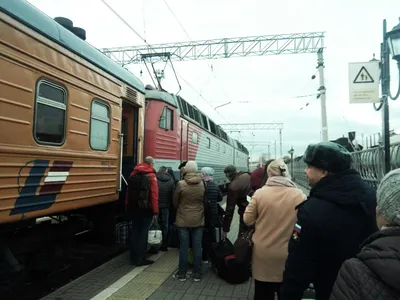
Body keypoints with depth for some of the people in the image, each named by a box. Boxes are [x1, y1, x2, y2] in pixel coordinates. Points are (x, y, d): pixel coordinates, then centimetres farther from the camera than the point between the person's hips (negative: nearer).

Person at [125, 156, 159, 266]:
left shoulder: (133, 174, 8)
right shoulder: (151, 176, -10)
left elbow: (128, 192, 11)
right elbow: (154, 194, -16)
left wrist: (128, 206, 18)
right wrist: (155, 210, -11)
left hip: (133, 208, 6)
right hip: (146, 209, -6)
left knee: (134, 231, 13)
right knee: (143, 232, 3)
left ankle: (134, 257, 22)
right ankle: (140, 259, 7)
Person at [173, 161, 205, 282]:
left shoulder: (180, 184, -13)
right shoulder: (202, 184, -6)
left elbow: (175, 202, -1)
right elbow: (205, 201, 5)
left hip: (183, 220, -2)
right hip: (198, 220, 2)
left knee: (183, 247, 7)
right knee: (197, 247, 9)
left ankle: (182, 274, 18)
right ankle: (197, 274, 17)